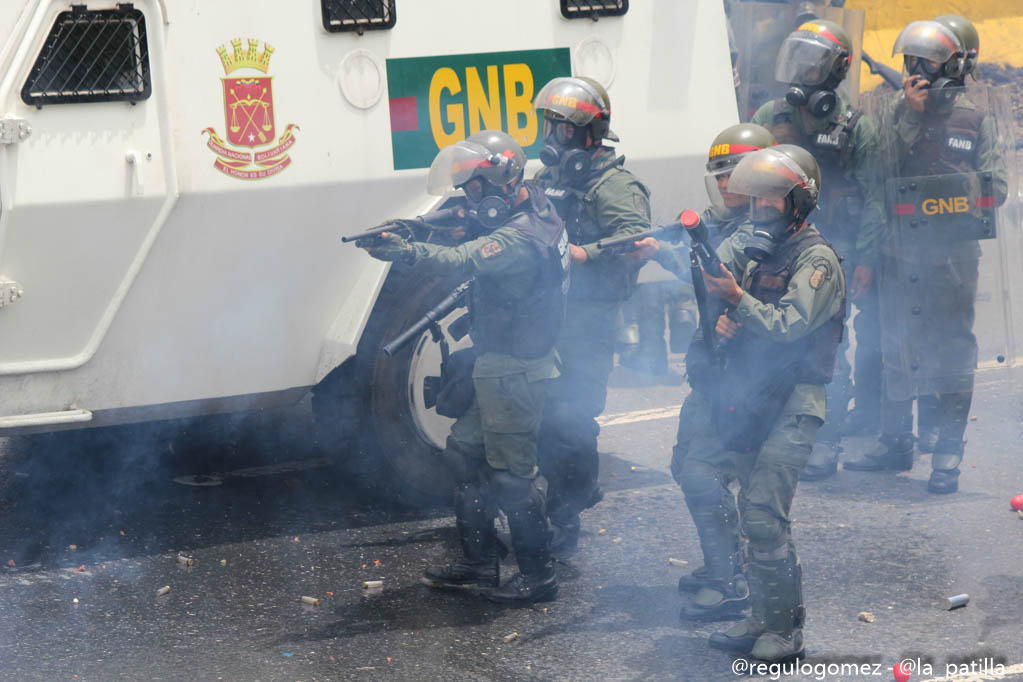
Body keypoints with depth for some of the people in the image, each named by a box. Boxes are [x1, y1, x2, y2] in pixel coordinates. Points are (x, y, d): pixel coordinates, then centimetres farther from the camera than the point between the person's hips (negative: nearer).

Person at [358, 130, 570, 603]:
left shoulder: (517, 240, -24)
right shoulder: (533, 208, 7)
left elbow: (463, 261, -40)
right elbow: (475, 251, 20)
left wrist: (407, 252, -53)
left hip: (512, 371, -11)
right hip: (500, 366, 11)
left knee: (510, 473, -2)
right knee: (464, 453, 17)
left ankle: (538, 575, 8)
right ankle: (478, 562, 25)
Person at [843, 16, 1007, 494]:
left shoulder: (976, 120, 3)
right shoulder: (900, 111, 8)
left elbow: (996, 189, 4)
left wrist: (957, 195, -13)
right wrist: (909, 118, -10)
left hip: (953, 251, -3)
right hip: (901, 250, 3)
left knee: (951, 349, -4)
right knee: (897, 347, 11)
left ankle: (948, 454, 1)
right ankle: (895, 443, 23)